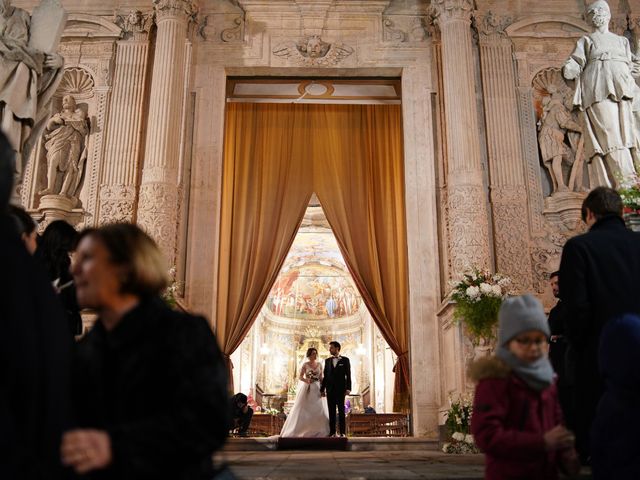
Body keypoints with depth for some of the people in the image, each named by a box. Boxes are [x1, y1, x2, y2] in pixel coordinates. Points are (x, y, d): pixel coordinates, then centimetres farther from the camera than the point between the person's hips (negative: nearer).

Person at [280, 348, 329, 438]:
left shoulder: (319, 364, 9)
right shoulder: (305, 364, 0)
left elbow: (321, 378, 10)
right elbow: (300, 377, -2)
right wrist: (307, 380, -20)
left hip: (317, 389, 3)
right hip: (307, 389, -3)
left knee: (319, 409, -4)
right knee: (303, 410, -1)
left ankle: (320, 432, 3)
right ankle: (295, 431, 8)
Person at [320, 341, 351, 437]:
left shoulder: (345, 360, 3)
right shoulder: (327, 361, 12)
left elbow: (348, 375, -2)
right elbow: (325, 376, 11)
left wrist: (348, 388, -10)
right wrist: (322, 389, 6)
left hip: (340, 389, -3)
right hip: (330, 389, 3)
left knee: (341, 411, -1)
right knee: (331, 411, 3)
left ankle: (342, 432, 2)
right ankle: (332, 432, 5)